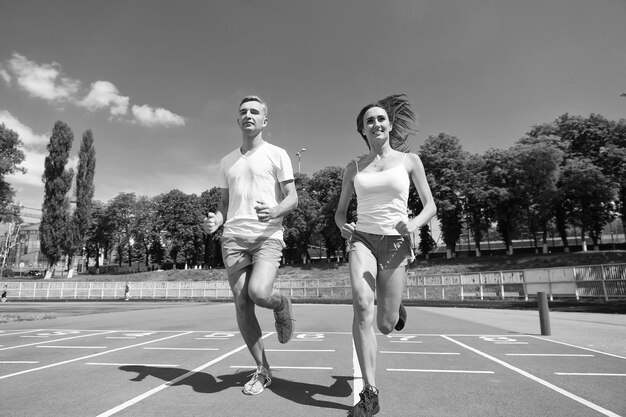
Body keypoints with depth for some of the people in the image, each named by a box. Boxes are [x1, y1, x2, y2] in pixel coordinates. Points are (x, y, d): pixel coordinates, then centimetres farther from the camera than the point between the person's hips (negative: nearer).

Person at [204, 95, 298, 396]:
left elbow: (293, 198, 0)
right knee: (241, 305, 2)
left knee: (259, 293, -26)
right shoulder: (227, 161, 18)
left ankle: (281, 304, 13)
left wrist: (275, 211, -21)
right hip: (233, 237, 4)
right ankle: (263, 370, 20)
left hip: (267, 236, -4)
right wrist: (216, 219, 0)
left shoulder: (277, 154, 5)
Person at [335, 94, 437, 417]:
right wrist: (342, 226, -8)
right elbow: (340, 211, 15)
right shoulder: (354, 168, 8)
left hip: (395, 243, 0)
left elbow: (430, 206, 5)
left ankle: (395, 308, 40)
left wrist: (415, 223, -16)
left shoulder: (409, 160, 4)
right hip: (362, 240, 1)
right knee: (362, 306, -26)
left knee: (386, 326, 1)